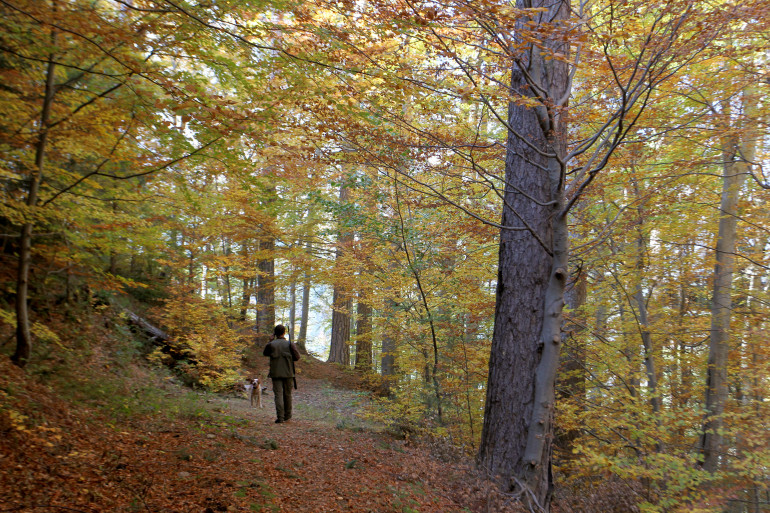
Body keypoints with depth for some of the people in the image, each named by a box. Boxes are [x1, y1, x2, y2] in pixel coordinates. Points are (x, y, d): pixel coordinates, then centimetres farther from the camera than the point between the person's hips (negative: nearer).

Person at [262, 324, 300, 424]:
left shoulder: (271, 344, -4)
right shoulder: (290, 344, -6)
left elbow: (265, 353, 15)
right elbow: (297, 357, -6)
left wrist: (271, 340, 12)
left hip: (276, 373, 0)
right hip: (288, 373, 0)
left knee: (278, 395, -2)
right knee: (287, 394, 13)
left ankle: (280, 417, -11)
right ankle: (287, 415, 22)